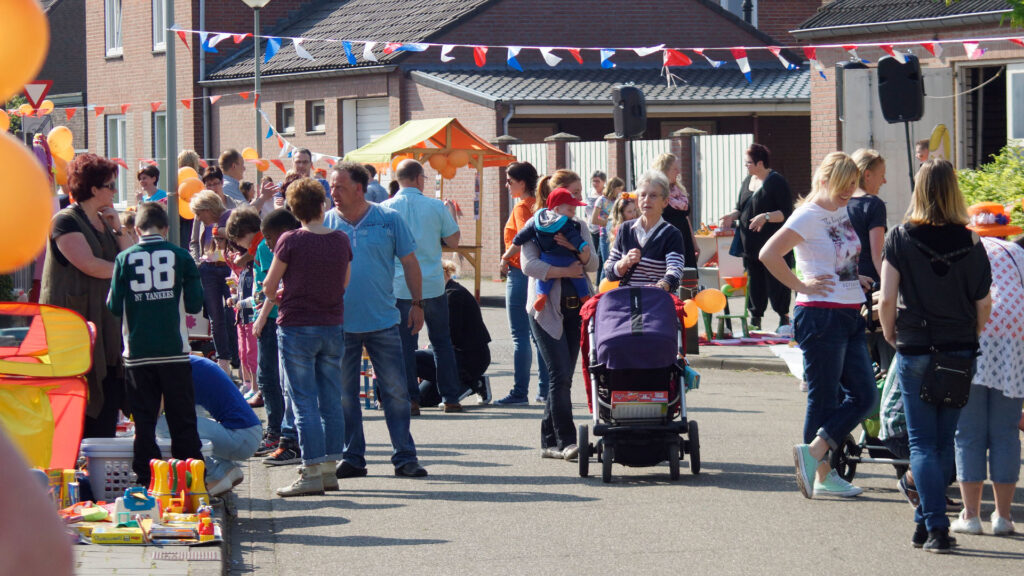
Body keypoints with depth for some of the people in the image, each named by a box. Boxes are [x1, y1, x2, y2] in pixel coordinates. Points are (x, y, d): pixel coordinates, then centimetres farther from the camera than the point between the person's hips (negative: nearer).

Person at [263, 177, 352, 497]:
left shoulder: (290, 241, -12)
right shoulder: (341, 240, 1)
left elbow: (269, 286, -6)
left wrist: (278, 300, 15)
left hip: (297, 328, -4)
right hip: (333, 327, 4)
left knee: (304, 403, -3)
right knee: (332, 402, 10)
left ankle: (311, 473, -7)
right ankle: (329, 468, 13)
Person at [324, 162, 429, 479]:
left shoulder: (387, 219, 0)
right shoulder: (326, 223, 3)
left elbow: (409, 262, 7)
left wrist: (417, 303, 5)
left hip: (383, 322, -1)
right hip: (340, 323, 1)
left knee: (396, 390, -1)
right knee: (343, 393, 5)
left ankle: (405, 456, 6)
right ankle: (352, 457, 14)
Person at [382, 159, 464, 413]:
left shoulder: (385, 209, -3)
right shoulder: (436, 207, -4)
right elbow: (453, 241, 2)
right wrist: (450, 216, 18)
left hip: (400, 287, 0)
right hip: (433, 285, 0)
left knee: (405, 343, 5)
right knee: (442, 342, 12)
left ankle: (411, 399, 1)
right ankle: (451, 398, 13)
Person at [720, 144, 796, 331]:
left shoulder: (777, 182, -9)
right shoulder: (747, 181, 14)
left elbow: (786, 213, -13)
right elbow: (741, 208, 23)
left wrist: (766, 217, -26)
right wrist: (733, 216, 2)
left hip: (773, 243, -7)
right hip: (750, 244, 7)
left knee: (775, 280, -5)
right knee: (754, 281, 8)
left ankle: (784, 317, 6)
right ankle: (755, 318, 14)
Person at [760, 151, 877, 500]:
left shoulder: (843, 212, 14)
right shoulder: (809, 216, -11)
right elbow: (769, 254, -20)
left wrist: (855, 278, 14)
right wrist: (801, 286, -15)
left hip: (851, 315, 9)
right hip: (822, 316, -9)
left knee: (864, 395, 4)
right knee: (825, 399, -3)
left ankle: (813, 452, 5)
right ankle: (822, 475, 4)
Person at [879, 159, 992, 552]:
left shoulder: (900, 238, -8)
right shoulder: (970, 243, -4)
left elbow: (886, 301, -11)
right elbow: (984, 306, -2)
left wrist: (891, 336, 7)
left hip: (915, 352, -2)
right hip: (960, 353, 2)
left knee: (922, 443, 3)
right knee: (945, 441, 14)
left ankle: (935, 527, -8)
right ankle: (927, 521, 19)